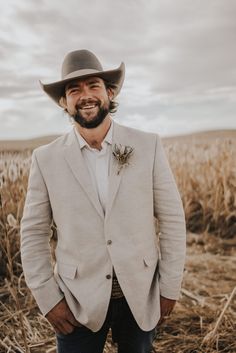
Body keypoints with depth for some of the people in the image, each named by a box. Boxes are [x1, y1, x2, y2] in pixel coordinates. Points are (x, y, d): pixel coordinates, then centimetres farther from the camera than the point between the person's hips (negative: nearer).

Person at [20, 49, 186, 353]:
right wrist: (48, 299, -4)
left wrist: (170, 288, -3)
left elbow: (172, 220, -4)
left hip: (142, 297, 1)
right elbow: (33, 234, -1)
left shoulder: (148, 146, -7)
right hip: (78, 303, 0)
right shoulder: (46, 158, -7)